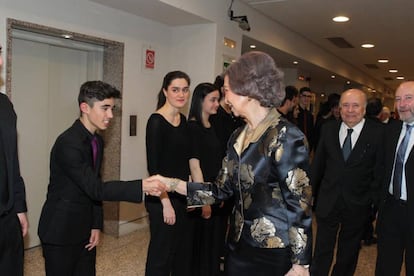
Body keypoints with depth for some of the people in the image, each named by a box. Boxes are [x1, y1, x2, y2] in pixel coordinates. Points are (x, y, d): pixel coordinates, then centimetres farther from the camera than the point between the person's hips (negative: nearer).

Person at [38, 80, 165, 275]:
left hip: (84, 230, 8)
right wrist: (142, 186, -32)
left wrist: (96, 225, 7)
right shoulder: (68, 143, -22)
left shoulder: (97, 141, 6)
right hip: (60, 232, -8)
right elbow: (96, 189, -26)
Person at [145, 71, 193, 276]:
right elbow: (153, 167, -17)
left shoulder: (183, 120, 8)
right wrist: (166, 202, -18)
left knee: (184, 251, 18)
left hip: (183, 196, 8)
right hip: (164, 199, -8)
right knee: (161, 254, 6)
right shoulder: (156, 121, -14)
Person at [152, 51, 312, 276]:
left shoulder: (285, 136, -17)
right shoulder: (238, 137, 6)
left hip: (274, 252, -7)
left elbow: (300, 205, -17)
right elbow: (222, 189, 7)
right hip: (239, 244, 7)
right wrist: (171, 184, 2)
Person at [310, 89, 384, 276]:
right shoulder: (328, 129, 0)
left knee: (348, 253, 20)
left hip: (357, 204, -1)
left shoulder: (378, 134, -8)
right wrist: (311, 191, 5)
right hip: (327, 202, 1)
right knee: (322, 252, 10)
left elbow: (379, 172, -6)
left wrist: (374, 201, -7)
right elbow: (318, 164, 5)